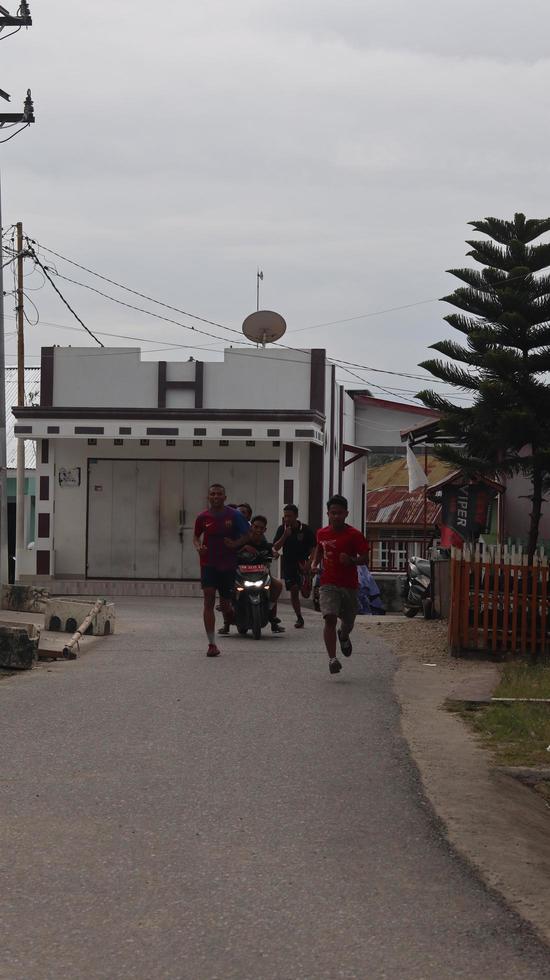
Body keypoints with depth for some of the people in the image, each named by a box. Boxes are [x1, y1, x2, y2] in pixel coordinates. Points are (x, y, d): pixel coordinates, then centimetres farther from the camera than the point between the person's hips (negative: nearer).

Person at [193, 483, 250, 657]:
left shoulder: (234, 516, -3)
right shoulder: (203, 517, 1)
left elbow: (247, 535, 5)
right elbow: (196, 536, 15)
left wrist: (235, 544, -14)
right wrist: (198, 546, -7)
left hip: (228, 565, 0)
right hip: (208, 563, 0)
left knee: (225, 606, 7)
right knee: (209, 600, -14)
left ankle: (230, 616, 47)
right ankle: (211, 644, -14)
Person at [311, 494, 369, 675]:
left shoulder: (353, 535, -7)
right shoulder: (322, 533, 4)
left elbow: (364, 558, -6)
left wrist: (351, 560, -25)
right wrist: (314, 564, 9)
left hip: (349, 585, 0)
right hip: (328, 584, 0)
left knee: (348, 622, 14)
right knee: (330, 618, -20)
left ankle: (344, 636, 53)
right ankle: (332, 658, -23)